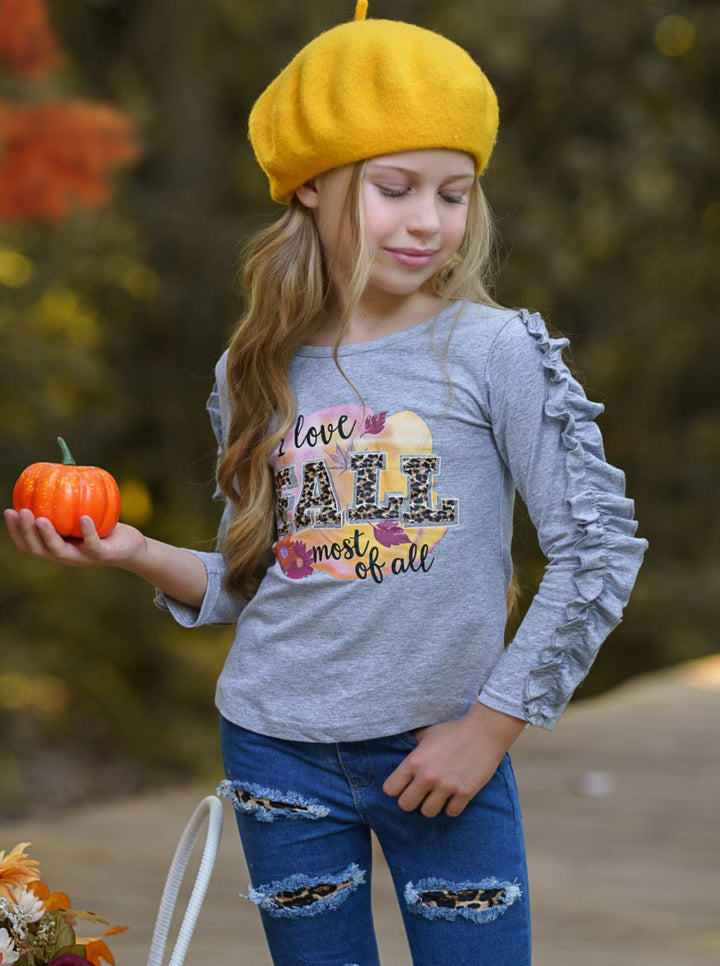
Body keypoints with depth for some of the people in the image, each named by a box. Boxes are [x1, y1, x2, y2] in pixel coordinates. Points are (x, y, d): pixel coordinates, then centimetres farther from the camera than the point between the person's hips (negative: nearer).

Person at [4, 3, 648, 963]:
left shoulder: (493, 352, -8)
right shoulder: (261, 375, 4)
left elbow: (601, 550, -9)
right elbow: (253, 582, 9)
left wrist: (492, 724, -9)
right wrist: (135, 552, -8)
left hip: (444, 754, -3)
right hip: (279, 749, 3)